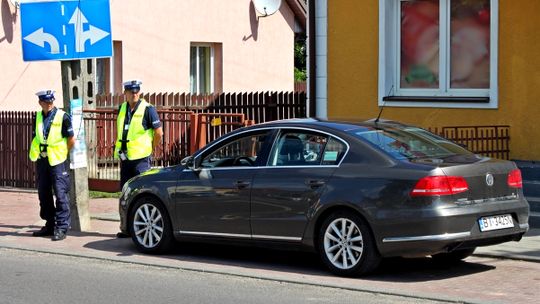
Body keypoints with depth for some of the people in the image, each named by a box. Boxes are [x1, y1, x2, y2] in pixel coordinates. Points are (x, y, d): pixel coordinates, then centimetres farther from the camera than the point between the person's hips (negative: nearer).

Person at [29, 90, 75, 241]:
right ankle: (50, 225, 22)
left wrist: (61, 153, 2)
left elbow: (71, 140, -6)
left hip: (57, 161, -6)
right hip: (42, 160, 6)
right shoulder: (38, 117, 9)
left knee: (61, 194, -8)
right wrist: (36, 153, 10)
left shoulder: (62, 117, -9)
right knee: (44, 194, 11)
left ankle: (61, 227, -5)